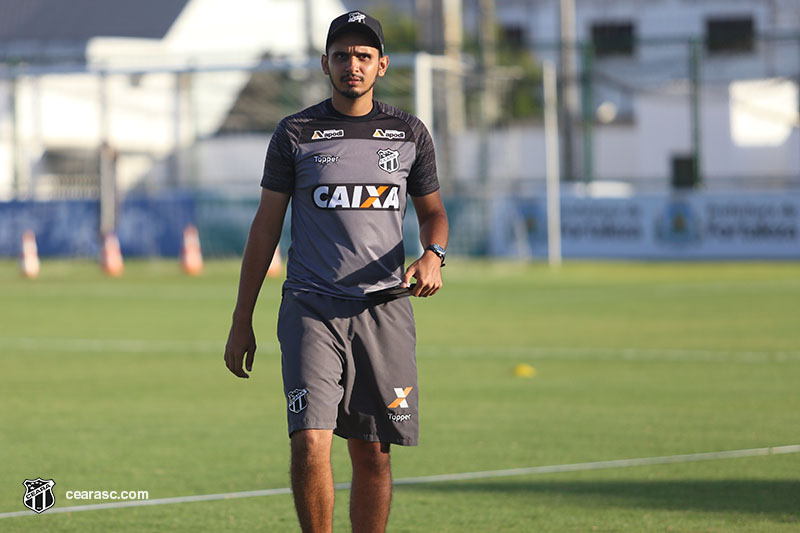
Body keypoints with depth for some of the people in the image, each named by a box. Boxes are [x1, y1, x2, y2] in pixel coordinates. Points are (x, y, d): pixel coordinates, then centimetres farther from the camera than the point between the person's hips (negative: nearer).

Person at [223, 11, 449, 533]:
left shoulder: (410, 133, 9)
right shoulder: (296, 133, 3)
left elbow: (432, 212, 19)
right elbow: (266, 226, 7)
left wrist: (433, 254, -6)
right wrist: (241, 322, 5)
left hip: (384, 310, 2)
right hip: (312, 310, -2)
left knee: (373, 454, 4)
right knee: (310, 443, -15)